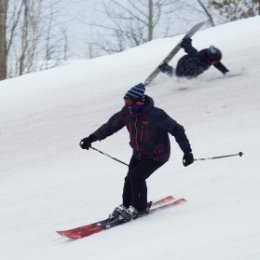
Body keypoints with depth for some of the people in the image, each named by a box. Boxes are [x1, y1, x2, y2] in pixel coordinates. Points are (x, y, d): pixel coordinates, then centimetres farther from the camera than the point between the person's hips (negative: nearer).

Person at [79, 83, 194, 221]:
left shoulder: (155, 115, -27)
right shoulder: (127, 112, -9)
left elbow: (177, 130, -22)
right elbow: (111, 125, 6)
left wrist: (187, 151, -25)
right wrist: (91, 138, 7)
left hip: (157, 155, -6)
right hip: (138, 153, 6)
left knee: (136, 176, -19)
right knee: (130, 178, -5)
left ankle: (140, 208, -1)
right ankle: (127, 206, 17)